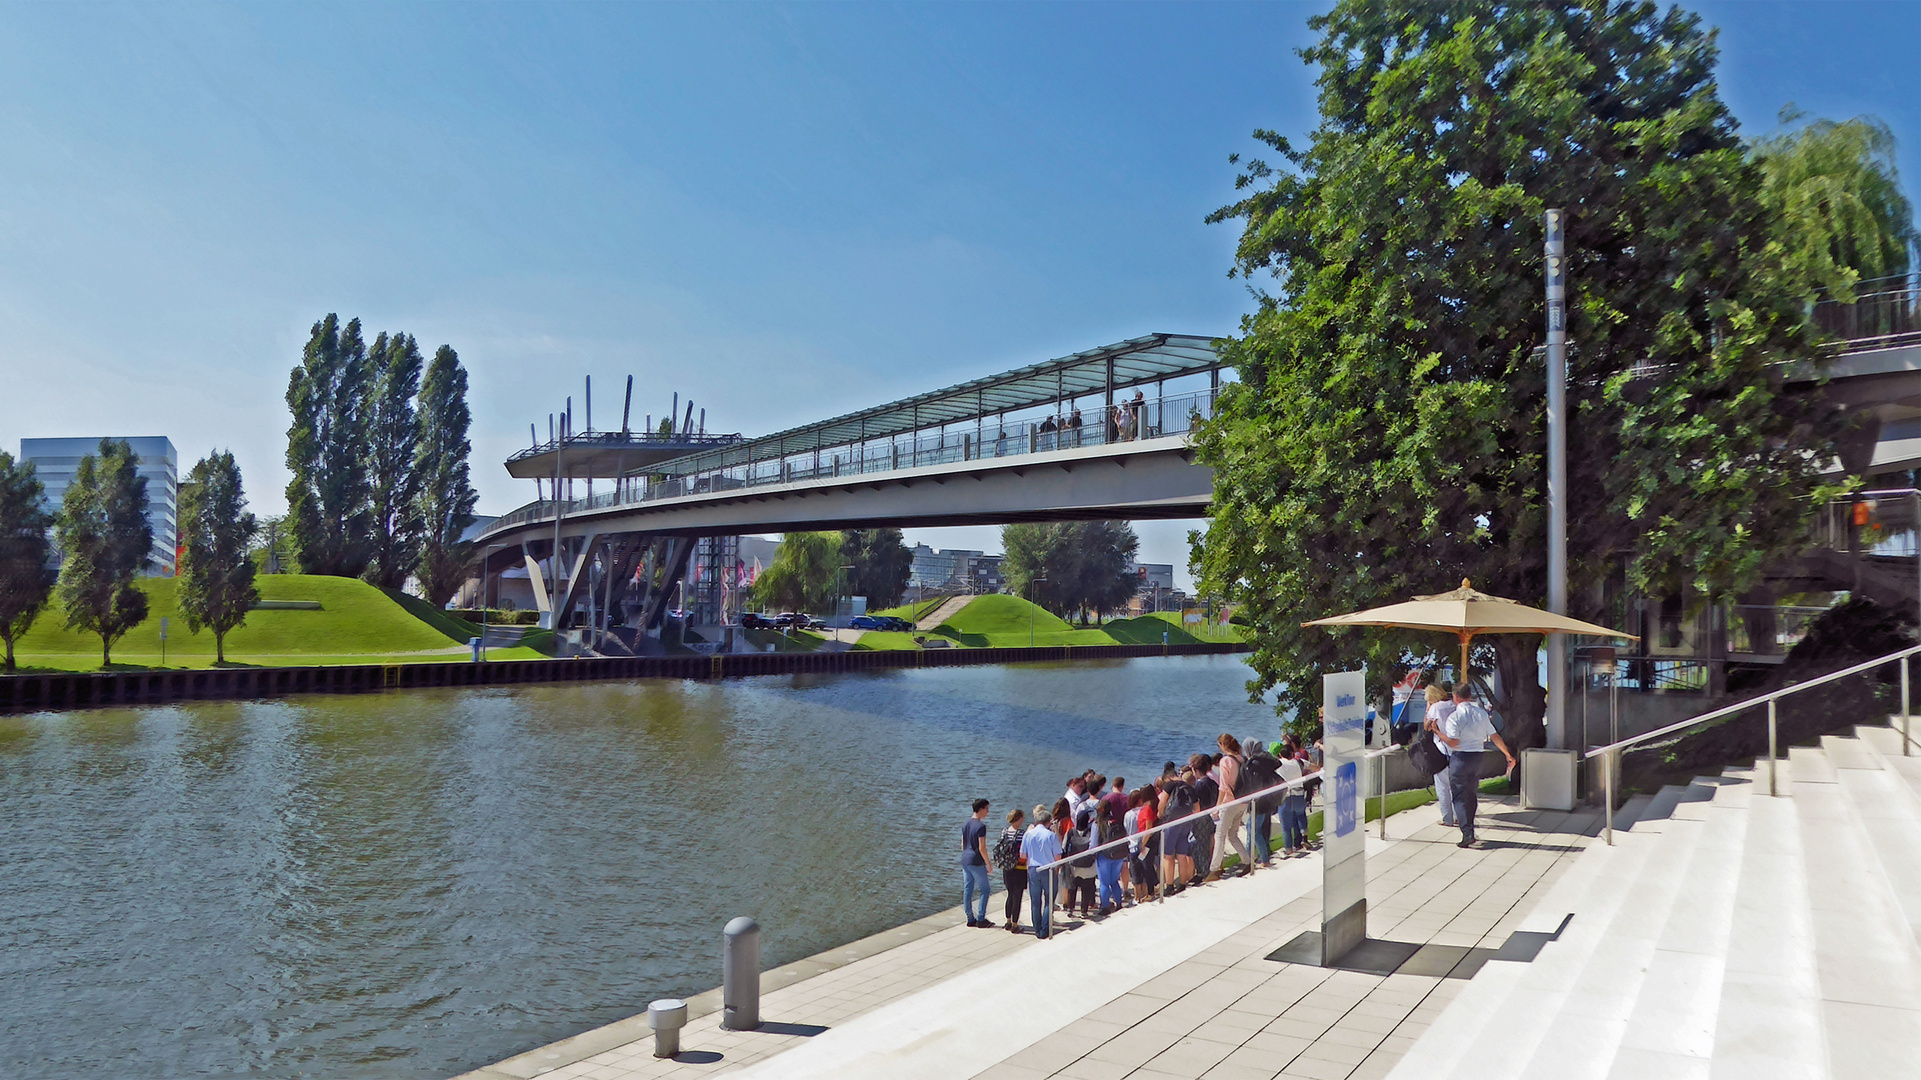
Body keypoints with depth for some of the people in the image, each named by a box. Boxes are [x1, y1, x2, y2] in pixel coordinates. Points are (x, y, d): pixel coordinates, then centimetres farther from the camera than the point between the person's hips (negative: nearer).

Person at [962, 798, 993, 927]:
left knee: (967, 890, 9)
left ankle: (970, 919, 14)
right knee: (984, 890, 2)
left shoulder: (965, 824, 10)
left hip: (965, 861, 8)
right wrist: (988, 864, -9)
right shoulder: (980, 826, -15)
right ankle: (980, 919, 1)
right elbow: (982, 848, -17)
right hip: (977, 862, -8)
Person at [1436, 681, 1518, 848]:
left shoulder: (1454, 716, -12)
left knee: (1460, 797, -2)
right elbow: (1495, 736, 6)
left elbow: (1453, 742, -21)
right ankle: (1469, 829, 25)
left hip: (1460, 758, -6)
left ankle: (1468, 834, -11)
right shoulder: (1481, 713, 6)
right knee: (1472, 795, 17)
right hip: (1477, 757, 6)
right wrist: (1508, 755, 14)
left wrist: (1437, 732, -11)